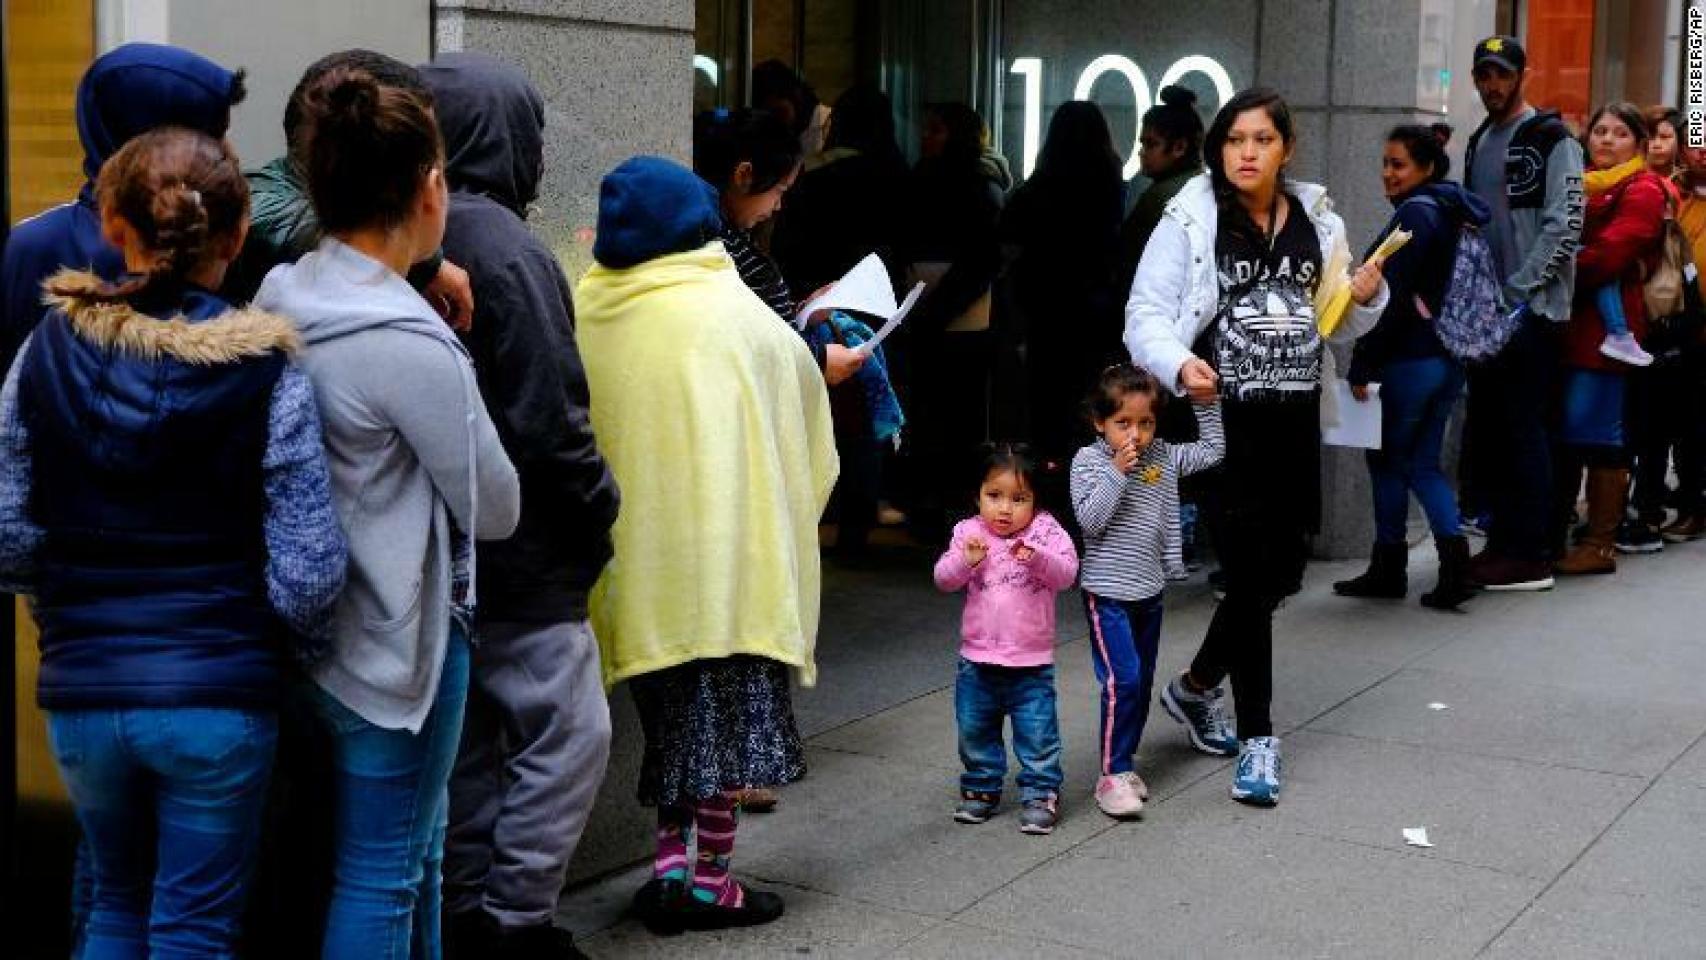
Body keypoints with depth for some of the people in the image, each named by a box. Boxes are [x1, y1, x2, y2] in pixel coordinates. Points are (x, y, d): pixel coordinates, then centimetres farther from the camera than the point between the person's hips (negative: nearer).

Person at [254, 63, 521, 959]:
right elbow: (496, 509, -13)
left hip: (311, 626, 8)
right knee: (378, 875, 5)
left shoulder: (278, 297, 0)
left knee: (417, 843, 22)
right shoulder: (409, 343, -24)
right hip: (394, 639, -8)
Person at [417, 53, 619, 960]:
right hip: (518, 553, -9)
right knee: (567, 734, 0)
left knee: (466, 737, 16)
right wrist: (599, 509, -4)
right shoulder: (506, 248, -16)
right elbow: (548, 417, -19)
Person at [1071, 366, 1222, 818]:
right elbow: (1090, 519, -17)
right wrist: (1117, 472, -23)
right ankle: (1112, 775, -7)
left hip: (1149, 590, 6)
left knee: (1142, 683, 12)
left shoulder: (1164, 457, 6)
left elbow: (1212, 451, 15)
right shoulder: (1089, 460, -8)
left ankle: (1124, 763, 24)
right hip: (1108, 592, -6)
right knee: (1122, 679, -15)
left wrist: (1207, 404, 6)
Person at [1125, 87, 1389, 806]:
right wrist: (1180, 367, -27)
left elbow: (1339, 326, 19)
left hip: (1295, 422, 5)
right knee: (1250, 573, -6)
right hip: (1222, 418, -5)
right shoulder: (1191, 221, -5)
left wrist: (1365, 297, -2)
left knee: (1282, 571, 12)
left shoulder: (1316, 222, 9)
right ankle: (1257, 738, 6)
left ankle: (1196, 687, 36)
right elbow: (1147, 316, -8)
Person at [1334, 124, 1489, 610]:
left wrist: (1361, 366, -16)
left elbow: (1395, 300, -20)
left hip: (1409, 360, -9)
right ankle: (1454, 561, 1)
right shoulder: (1451, 214, 12)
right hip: (1448, 359, 9)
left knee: (1387, 460, 6)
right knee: (1422, 463, 12)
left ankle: (1389, 567, 15)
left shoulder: (1414, 215, -15)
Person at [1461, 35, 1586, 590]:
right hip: (1485, 310, 8)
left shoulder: (1552, 140, -5)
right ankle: (1501, 540, 18)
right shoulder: (1478, 143, 17)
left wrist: (1518, 290, -16)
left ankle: (1532, 556, -2)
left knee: (1526, 430, -7)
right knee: (1485, 430, 9)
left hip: (1531, 310, -8)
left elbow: (1563, 227, -13)